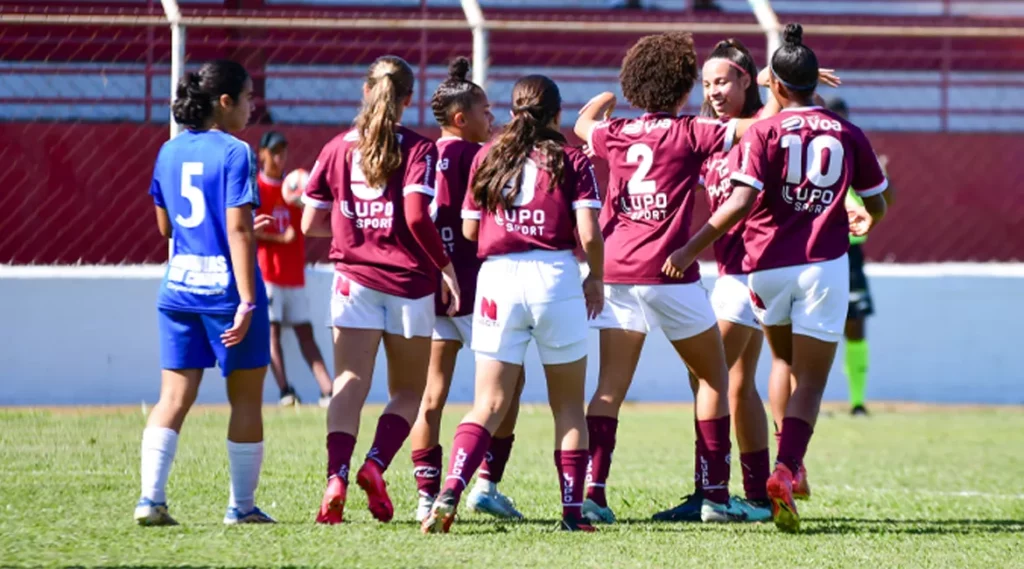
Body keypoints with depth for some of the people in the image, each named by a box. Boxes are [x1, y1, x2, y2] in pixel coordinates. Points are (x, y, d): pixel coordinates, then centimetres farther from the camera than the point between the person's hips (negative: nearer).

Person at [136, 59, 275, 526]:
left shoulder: (170, 152, 10)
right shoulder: (235, 153, -10)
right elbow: (238, 230, -16)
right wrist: (247, 301, -17)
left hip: (178, 289, 6)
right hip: (225, 289, -6)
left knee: (174, 398, 5)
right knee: (246, 399, 8)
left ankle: (150, 497, -8)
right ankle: (242, 505, 13)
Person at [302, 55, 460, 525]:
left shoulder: (337, 149, 5)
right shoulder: (418, 150, -5)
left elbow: (311, 223, 8)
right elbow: (416, 215, -17)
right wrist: (445, 266, -7)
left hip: (354, 277, 2)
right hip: (409, 281, -2)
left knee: (349, 384, -4)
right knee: (408, 392, 11)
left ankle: (336, 474, -25)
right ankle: (375, 464, -13)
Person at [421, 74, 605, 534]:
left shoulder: (487, 158, 11)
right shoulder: (572, 160, 3)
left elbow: (469, 229, 13)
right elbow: (589, 234, -5)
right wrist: (596, 278, 11)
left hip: (497, 276, 2)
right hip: (554, 275, -2)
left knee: (489, 403, 3)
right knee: (568, 404, 10)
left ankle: (448, 495, -16)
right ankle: (573, 509, 6)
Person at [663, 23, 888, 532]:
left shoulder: (762, 133, -4)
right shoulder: (847, 134, 4)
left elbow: (741, 202, -16)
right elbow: (878, 200, 15)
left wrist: (691, 249, -12)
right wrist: (866, 222, 38)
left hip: (767, 265, 0)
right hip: (825, 266, 0)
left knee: (786, 365, 24)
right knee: (810, 382, -1)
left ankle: (788, 466, 17)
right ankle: (785, 469, -20)